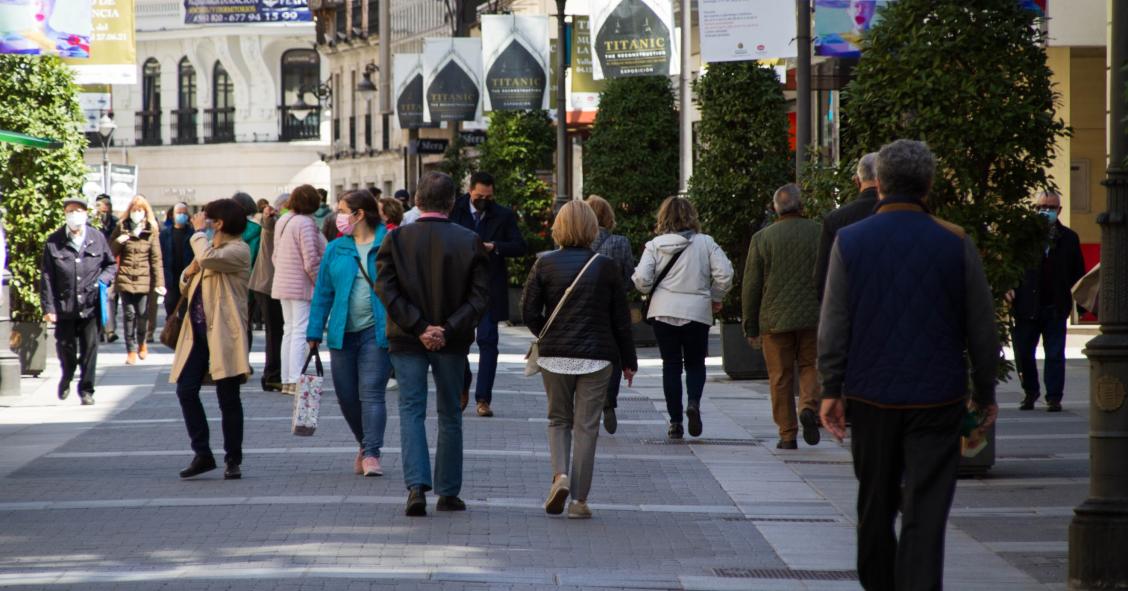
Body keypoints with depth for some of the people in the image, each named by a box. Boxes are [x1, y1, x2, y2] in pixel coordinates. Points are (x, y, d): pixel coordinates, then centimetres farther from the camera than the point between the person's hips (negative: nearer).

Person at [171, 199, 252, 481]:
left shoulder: (238, 250, -6)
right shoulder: (211, 250, 23)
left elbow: (208, 258, -26)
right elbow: (186, 288, 28)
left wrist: (199, 232, -9)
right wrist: (189, 272, 5)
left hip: (223, 333, -8)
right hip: (198, 331, 8)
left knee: (228, 398, -2)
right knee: (186, 391, -2)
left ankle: (233, 460, 6)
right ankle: (202, 454, 5)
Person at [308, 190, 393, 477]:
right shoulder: (335, 249, 10)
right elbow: (323, 293, 11)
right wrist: (314, 333, 7)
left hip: (377, 332, -4)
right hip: (343, 334, 4)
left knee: (371, 393, -12)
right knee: (347, 397, 7)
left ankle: (371, 454, -13)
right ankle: (366, 444, 27)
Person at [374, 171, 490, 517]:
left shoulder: (396, 239, -4)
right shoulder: (469, 242, -5)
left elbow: (386, 290, -11)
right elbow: (480, 296, -10)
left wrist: (418, 328, -13)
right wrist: (448, 330, -13)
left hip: (407, 342, 0)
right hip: (452, 344, 1)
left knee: (411, 412, 2)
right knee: (450, 415, 12)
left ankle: (417, 486, -16)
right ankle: (448, 493, 17)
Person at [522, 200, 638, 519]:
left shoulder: (545, 264, -3)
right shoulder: (607, 266, -3)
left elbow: (529, 311, -5)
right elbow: (621, 319, 1)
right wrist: (628, 360, 10)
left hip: (554, 355, 1)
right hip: (596, 357, -1)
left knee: (558, 420, 16)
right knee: (586, 425, 4)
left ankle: (560, 475, -8)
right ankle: (579, 499, 2)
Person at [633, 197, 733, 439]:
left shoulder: (654, 245, -3)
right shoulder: (705, 243, -2)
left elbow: (641, 279, -10)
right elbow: (724, 274, -8)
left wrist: (652, 292, 12)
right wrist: (715, 297, 9)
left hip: (663, 312, 0)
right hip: (697, 312, 0)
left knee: (671, 365, 8)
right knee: (695, 363, 14)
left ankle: (675, 422, 5)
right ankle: (694, 402, -14)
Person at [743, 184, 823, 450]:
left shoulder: (762, 238, -1)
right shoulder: (819, 233, 0)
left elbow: (751, 286, 1)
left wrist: (751, 327, 7)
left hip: (775, 318, 0)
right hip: (812, 317, 0)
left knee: (781, 377, 6)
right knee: (809, 366, 14)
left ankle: (787, 435, 6)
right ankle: (809, 407, -12)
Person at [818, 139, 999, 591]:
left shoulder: (849, 241, -2)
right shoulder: (956, 244, -4)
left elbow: (833, 328, -3)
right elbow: (982, 329, 1)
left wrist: (831, 390, 3)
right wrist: (985, 393, 11)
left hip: (870, 397, 2)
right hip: (936, 398, -2)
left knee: (875, 503, 16)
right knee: (926, 511, -4)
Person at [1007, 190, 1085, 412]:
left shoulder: (1068, 238, 6)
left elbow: (1078, 271, 11)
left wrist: (1070, 294, 0)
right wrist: (1009, 288, -9)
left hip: (1056, 308, 0)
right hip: (1026, 307, 0)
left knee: (1055, 355, 1)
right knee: (1023, 352, 6)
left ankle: (1054, 397, 8)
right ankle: (1030, 392, 25)